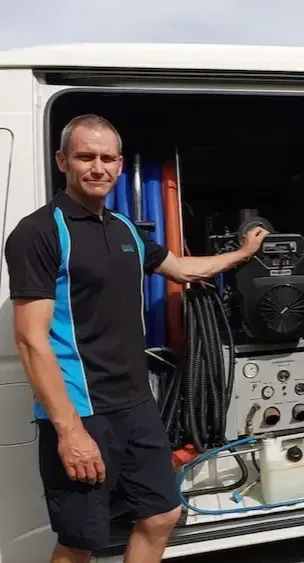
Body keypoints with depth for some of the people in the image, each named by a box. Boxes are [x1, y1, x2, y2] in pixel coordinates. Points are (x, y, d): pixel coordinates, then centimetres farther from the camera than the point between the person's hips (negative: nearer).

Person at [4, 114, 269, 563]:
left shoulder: (126, 231, 11)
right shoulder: (39, 232, -12)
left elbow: (183, 269, 29)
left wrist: (243, 252, 37)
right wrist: (69, 428, -22)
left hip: (137, 404, 8)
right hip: (79, 411, -7)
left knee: (162, 516, 18)